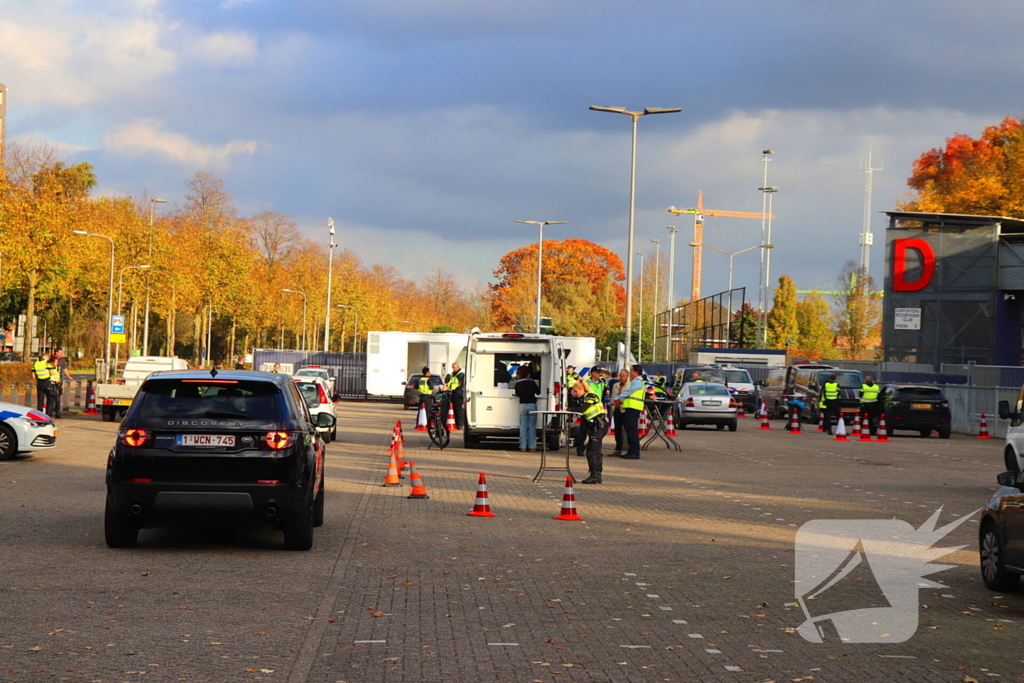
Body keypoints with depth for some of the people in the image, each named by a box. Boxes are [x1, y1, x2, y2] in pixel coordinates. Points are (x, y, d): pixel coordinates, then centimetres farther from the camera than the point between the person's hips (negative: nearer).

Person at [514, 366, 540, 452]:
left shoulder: (517, 384, -2)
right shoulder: (532, 383, -6)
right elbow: (538, 392, 9)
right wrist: (538, 386, 27)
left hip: (523, 405, 0)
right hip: (532, 405, 0)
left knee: (523, 427, 5)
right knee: (532, 427, 5)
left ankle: (523, 447, 2)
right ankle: (532, 447, 4)